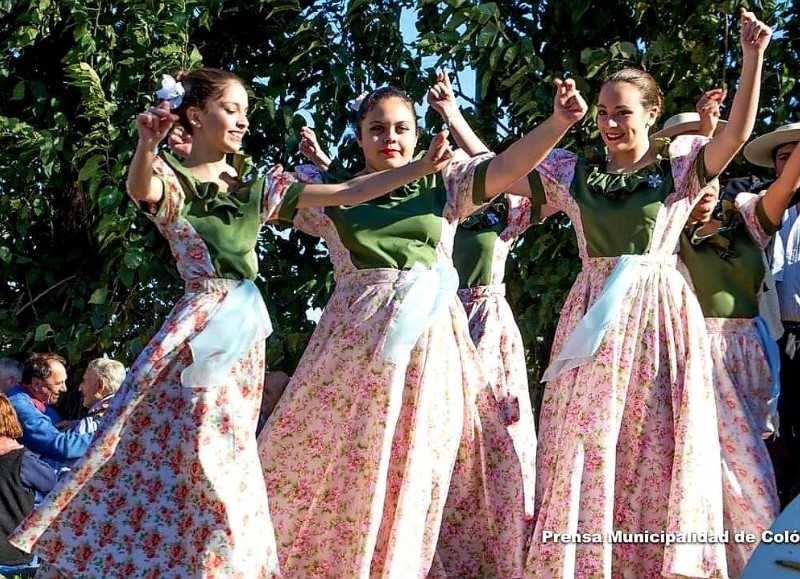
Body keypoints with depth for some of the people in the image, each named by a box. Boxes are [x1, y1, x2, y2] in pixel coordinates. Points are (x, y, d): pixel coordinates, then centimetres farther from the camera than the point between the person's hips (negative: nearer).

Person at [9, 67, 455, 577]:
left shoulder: (258, 187, 13)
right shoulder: (171, 179, 2)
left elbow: (347, 193, 9)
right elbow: (141, 190, -24)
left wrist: (421, 168, 1)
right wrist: (147, 143, -46)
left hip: (242, 332, 3)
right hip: (197, 326, -3)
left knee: (219, 450, 1)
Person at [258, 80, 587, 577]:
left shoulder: (444, 184, 9)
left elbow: (507, 167, -4)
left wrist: (559, 122, -20)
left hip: (431, 339, 0)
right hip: (356, 343, 0)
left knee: (419, 473, 4)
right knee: (335, 468, 2)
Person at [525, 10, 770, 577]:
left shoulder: (679, 163, 3)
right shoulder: (575, 172, 11)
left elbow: (737, 135, -13)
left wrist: (752, 59, -23)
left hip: (661, 316, -2)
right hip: (594, 315, 2)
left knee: (659, 446, -2)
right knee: (583, 444, 0)